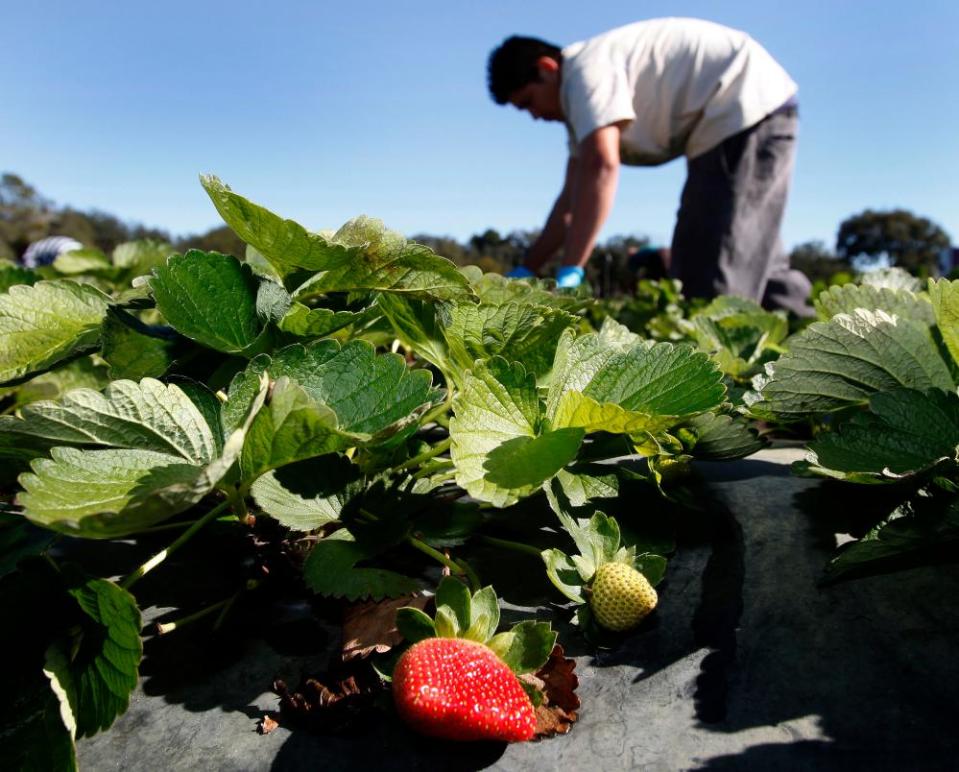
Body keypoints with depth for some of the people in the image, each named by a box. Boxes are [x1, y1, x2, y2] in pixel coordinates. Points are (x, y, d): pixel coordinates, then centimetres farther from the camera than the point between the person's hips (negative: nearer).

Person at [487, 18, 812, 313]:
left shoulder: (587, 69, -16)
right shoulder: (581, 93, 15)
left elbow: (600, 167, -32)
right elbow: (574, 197, 12)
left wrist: (569, 273, -33)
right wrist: (527, 270, 8)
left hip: (751, 106, -11)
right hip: (755, 115, 11)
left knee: (715, 276, -15)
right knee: (753, 261, 17)